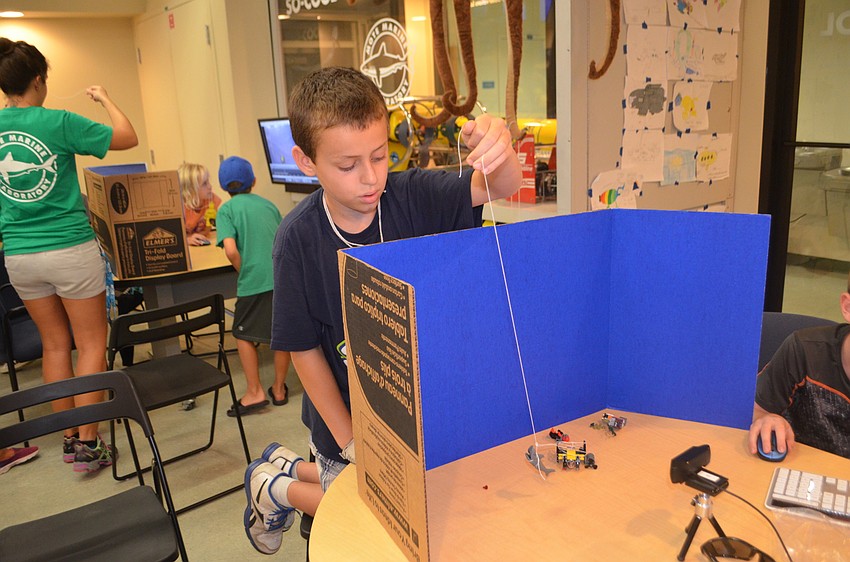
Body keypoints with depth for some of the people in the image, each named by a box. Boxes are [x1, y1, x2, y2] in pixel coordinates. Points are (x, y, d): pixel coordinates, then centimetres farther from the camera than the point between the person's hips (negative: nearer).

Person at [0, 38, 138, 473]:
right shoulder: (57, 122, -12)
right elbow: (127, 138, -5)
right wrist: (104, 99, 9)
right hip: (70, 248, -5)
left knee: (55, 344, 16)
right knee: (91, 343, 5)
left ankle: (69, 438, 24)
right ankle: (88, 445, 7)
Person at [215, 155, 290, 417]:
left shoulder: (226, 209, 1)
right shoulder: (268, 204, 16)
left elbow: (231, 250, -11)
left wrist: (244, 272, 3)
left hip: (255, 280, -4)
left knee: (244, 334, 13)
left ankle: (255, 392, 13)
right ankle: (279, 389, 26)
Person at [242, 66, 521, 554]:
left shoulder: (412, 197, -18)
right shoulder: (299, 238, -22)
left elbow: (501, 187, -31)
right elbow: (304, 348, -16)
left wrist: (498, 148, -55)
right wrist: (349, 441, -14)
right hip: (348, 417, -3)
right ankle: (276, 488, 43)